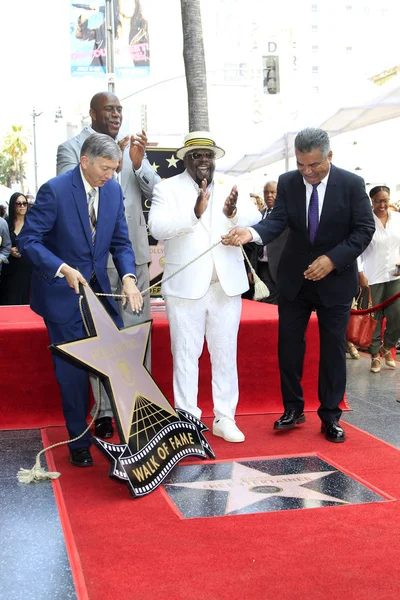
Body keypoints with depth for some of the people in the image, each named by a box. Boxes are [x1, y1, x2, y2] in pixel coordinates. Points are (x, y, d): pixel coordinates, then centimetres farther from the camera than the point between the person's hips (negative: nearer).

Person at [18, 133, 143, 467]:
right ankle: (79, 442, 19)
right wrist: (63, 269, -29)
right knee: (73, 368, 3)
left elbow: (121, 241, 2)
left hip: (98, 288, 5)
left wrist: (128, 277, -15)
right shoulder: (55, 190, -17)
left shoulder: (114, 190, 0)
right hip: (62, 292, -5)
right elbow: (28, 240, -17)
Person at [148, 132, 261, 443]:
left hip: (226, 284, 3)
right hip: (185, 285, -2)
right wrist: (194, 214, -28)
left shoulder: (232, 186, 9)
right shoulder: (167, 188, 1)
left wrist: (234, 213, -23)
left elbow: (255, 220, -1)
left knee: (225, 353, 8)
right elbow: (157, 228, -14)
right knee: (186, 354, 4)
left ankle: (225, 419, 18)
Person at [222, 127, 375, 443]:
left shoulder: (352, 184, -10)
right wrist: (251, 233, -35)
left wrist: (333, 259, -20)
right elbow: (278, 220, -14)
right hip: (295, 277, 2)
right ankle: (293, 408, 22)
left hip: (335, 278, -2)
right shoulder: (287, 182, -3)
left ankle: (330, 416, 17)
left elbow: (364, 228, -10)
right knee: (289, 344, 6)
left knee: (333, 348, 5)